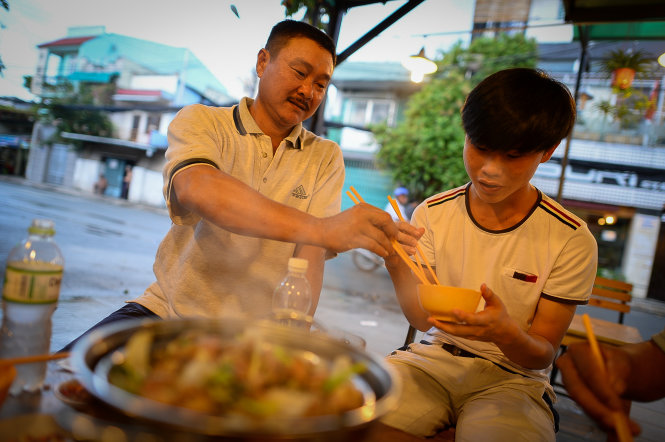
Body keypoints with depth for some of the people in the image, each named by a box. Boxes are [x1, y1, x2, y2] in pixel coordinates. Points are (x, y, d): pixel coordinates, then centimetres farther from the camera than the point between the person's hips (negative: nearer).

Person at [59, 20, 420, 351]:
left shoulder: (326, 159, 5)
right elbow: (197, 191, -25)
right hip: (170, 310, -1)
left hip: (255, 335, 2)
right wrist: (321, 228, -39)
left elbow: (311, 256, -5)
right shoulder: (199, 121, -1)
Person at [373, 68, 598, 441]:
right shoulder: (432, 214, -2)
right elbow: (424, 319, -5)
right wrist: (398, 269, -25)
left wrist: (506, 334, -29)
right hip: (433, 358, 1)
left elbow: (543, 355, -5)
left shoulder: (571, 241, -9)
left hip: (512, 376, 0)